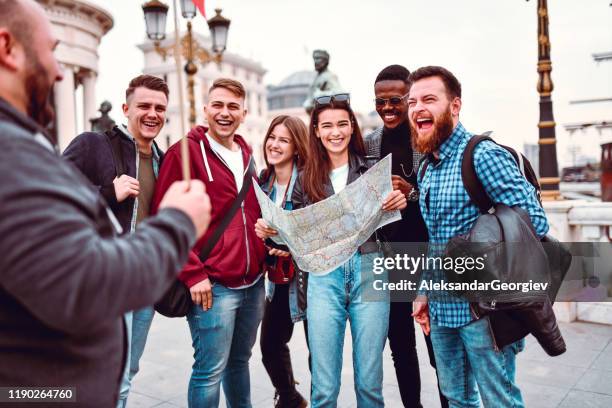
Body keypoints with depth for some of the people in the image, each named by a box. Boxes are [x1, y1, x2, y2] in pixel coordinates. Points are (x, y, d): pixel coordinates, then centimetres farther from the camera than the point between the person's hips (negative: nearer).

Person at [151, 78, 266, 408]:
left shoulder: (245, 155, 14)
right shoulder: (184, 152, -7)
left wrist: (263, 257, 7)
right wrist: (193, 274, -15)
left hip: (253, 282, 6)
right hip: (212, 285, -6)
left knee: (239, 361, 18)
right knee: (211, 370, 0)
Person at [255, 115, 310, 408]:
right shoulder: (263, 182, 5)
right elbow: (256, 225, 16)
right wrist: (258, 230, -5)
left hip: (309, 276, -6)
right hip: (278, 279, 6)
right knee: (270, 345, 15)